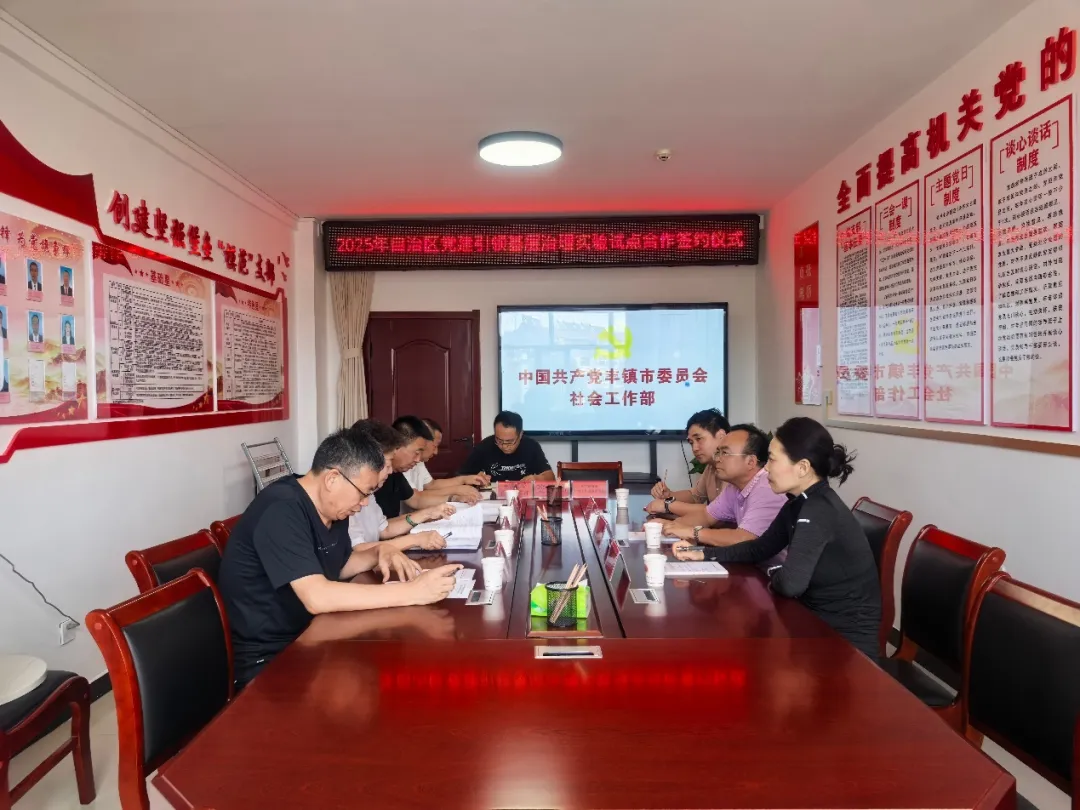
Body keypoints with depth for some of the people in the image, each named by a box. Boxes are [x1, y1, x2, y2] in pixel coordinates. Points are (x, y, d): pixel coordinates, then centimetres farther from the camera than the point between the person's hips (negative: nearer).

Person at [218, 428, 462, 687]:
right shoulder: (280, 511, -25)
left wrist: (379, 553, -2)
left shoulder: (333, 508, 2)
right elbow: (317, 597, -34)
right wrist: (412, 592, -33)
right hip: (266, 658, -8)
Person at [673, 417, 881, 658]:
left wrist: (774, 576, -11)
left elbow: (791, 583, -35)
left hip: (848, 639, -7)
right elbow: (760, 548, 15)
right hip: (819, 622, 7)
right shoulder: (800, 503, 3)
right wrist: (703, 554, 6)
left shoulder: (820, 511, -26)